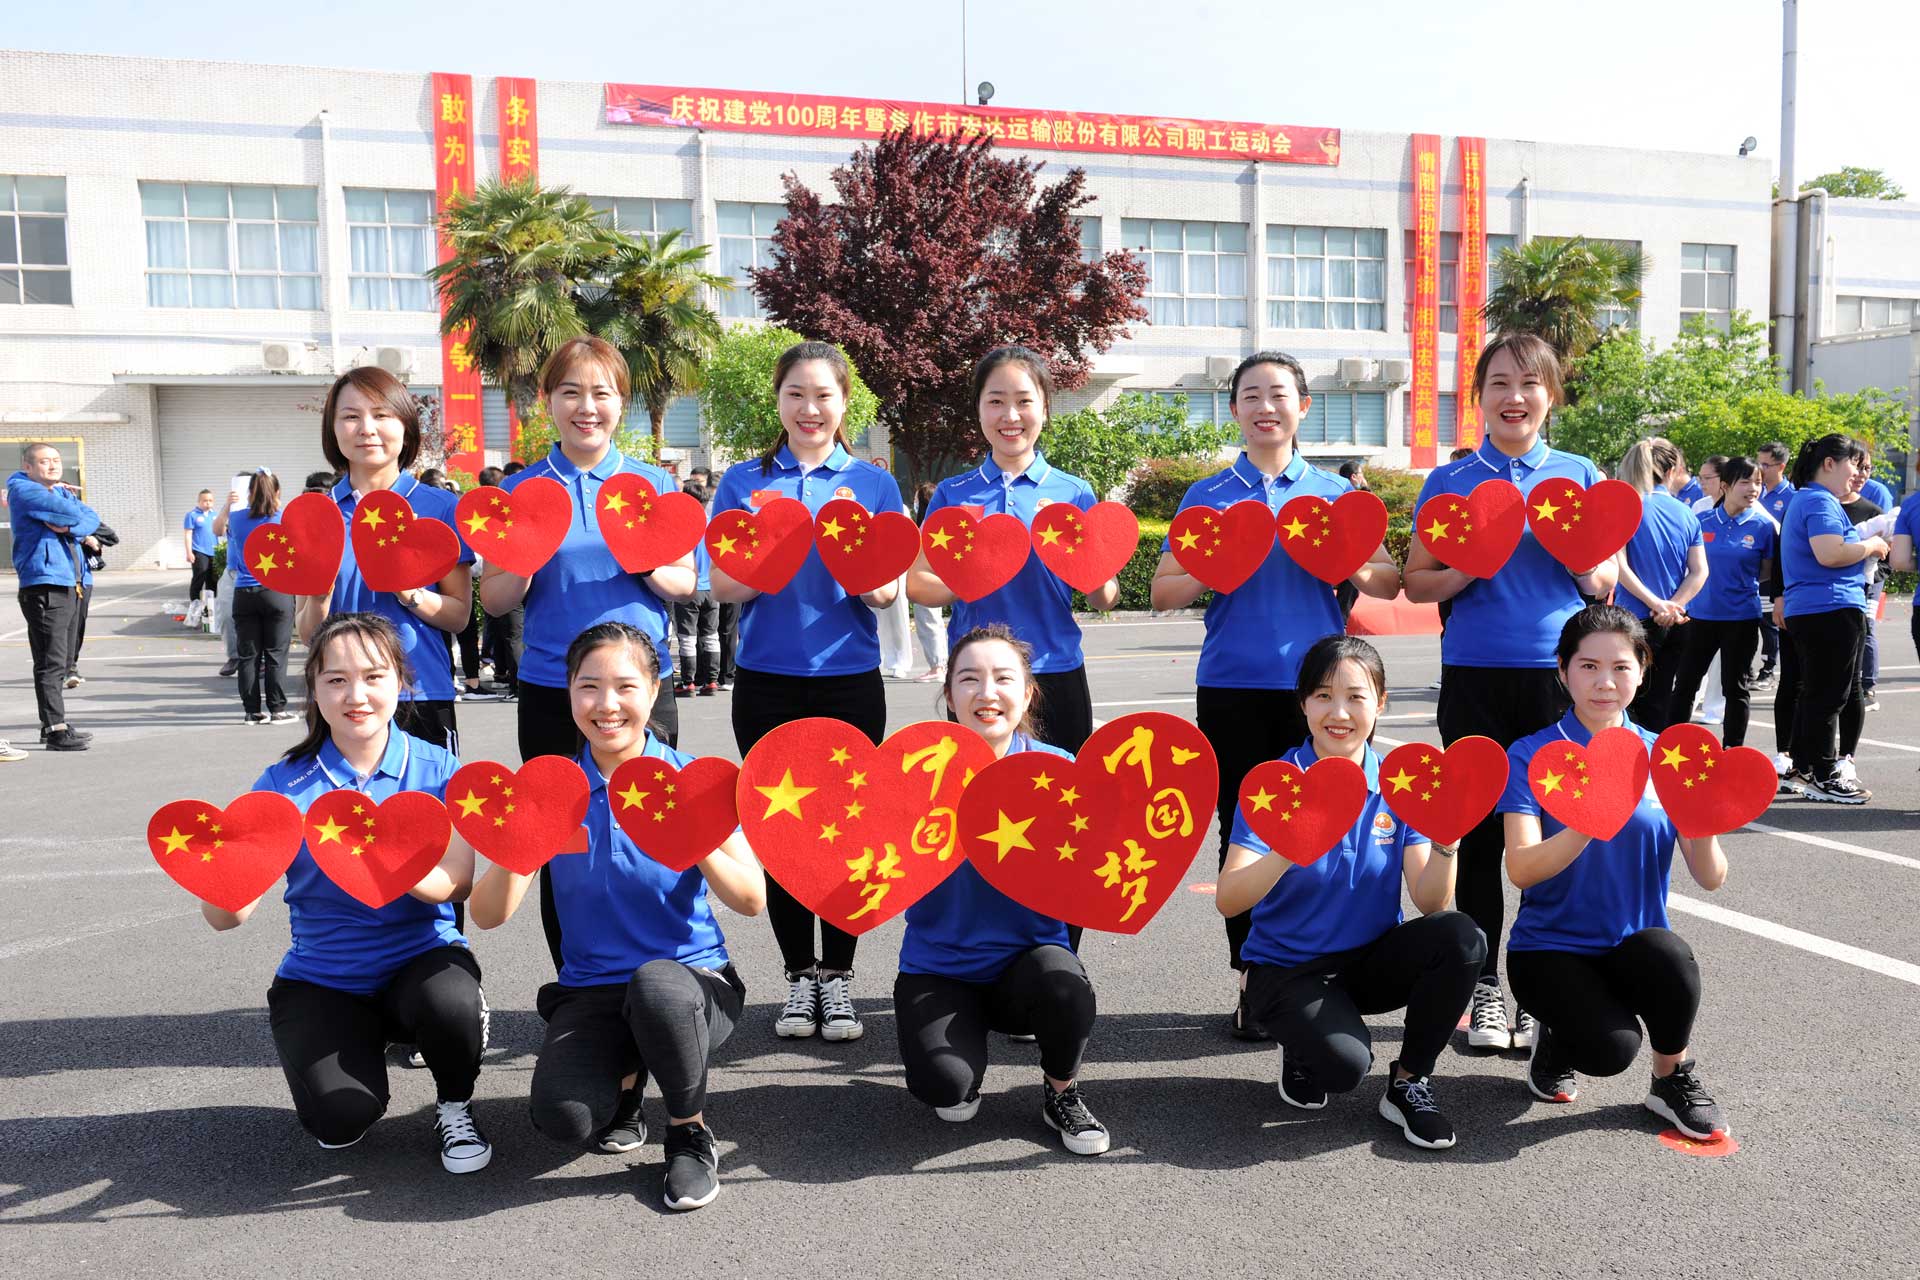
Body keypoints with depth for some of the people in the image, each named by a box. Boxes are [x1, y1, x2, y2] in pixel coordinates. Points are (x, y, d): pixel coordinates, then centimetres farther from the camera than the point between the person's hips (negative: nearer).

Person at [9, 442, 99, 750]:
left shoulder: (62, 492, 19)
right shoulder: (23, 490, -7)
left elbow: (92, 517, 5)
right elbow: (70, 512, -19)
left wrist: (70, 528, -13)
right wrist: (71, 518, 4)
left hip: (68, 585, 9)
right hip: (42, 584, -9)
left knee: (62, 660, 15)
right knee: (50, 661, -10)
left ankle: (53, 724, 24)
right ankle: (55, 730, -9)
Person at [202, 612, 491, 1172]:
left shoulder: (437, 769, -6)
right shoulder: (285, 784, -6)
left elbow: (456, 882, -18)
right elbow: (228, 915, -11)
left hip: (420, 957, 0)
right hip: (322, 980, 1)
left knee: (449, 1001, -35)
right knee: (341, 1118, -23)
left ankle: (455, 1105, 0)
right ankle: (363, 1045, 15)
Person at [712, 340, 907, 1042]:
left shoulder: (872, 482, 4)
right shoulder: (745, 481, 5)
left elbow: (885, 594, -1)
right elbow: (724, 588, 1)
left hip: (849, 679, 0)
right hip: (767, 681, 1)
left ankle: (837, 976, 17)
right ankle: (799, 976, 20)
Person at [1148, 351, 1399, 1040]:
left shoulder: (1335, 492, 10)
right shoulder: (1207, 495, 9)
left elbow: (1390, 582, 9)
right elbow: (1163, 591, 7)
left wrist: (1348, 567, -12)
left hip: (1317, 681, 0)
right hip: (1232, 686, 0)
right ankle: (1251, 979, 15)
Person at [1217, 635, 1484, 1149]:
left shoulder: (1398, 785, -5)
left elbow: (1431, 904, -10)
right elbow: (1228, 901, -23)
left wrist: (1445, 842, -29)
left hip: (1373, 959, 4)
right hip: (1288, 968, -3)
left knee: (1462, 939, -24)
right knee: (1345, 1064, -31)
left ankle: (1408, 1082, -3)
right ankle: (1303, 1048, 8)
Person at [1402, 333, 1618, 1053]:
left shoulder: (1578, 474, 8)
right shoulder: (1449, 481, 6)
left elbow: (1606, 583, 10)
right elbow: (1415, 582, 7)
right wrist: (1467, 573, -12)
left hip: (1557, 670, 0)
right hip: (1474, 674, 0)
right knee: (1479, 832, 5)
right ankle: (1485, 989, 17)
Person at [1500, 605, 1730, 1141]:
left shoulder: (1665, 757, 2)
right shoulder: (1532, 756, -6)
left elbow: (1710, 878, -5)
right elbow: (1521, 870, -19)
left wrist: (1704, 827, -27)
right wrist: (1586, 826, -37)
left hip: (1634, 944, 2)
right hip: (1550, 948, -2)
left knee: (1669, 956, -32)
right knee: (1611, 1049, -29)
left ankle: (1674, 1080, -3)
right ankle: (1557, 1037, 9)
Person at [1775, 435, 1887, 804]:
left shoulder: (1804, 499, 20)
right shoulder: (1820, 502, -13)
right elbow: (1830, 554, -25)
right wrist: (1871, 546, -10)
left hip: (1807, 612, 11)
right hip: (1831, 610, -11)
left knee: (1815, 694, 15)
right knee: (1829, 696, -4)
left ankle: (1800, 769, 21)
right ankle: (1823, 777, 3)